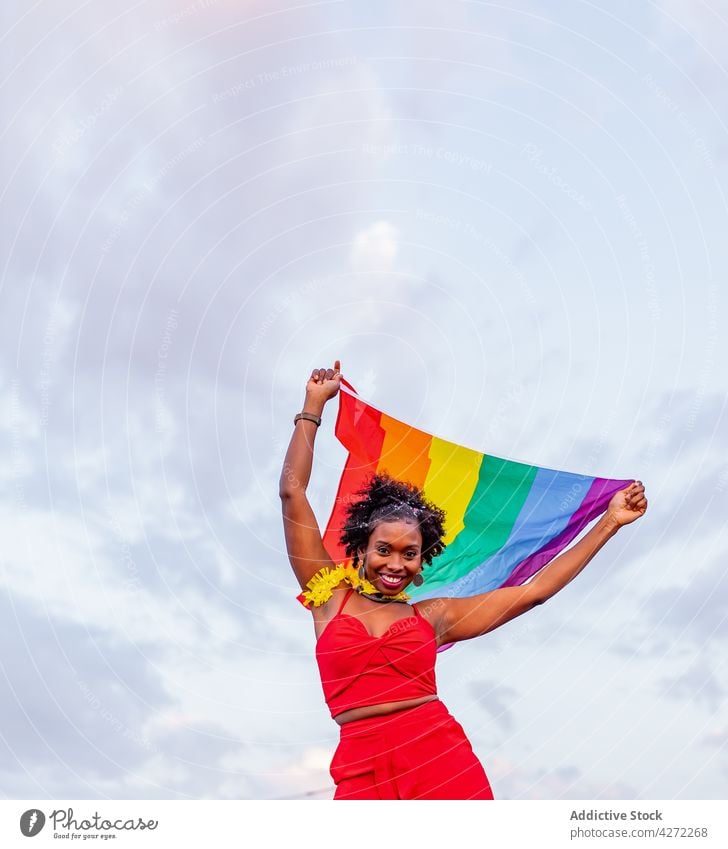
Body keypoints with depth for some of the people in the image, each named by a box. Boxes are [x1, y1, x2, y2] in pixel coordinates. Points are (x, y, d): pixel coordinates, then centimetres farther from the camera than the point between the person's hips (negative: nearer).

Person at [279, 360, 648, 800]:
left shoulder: (435, 616, 12)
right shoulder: (330, 597, 9)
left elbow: (534, 591, 13)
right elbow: (293, 492, 9)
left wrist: (609, 522, 15)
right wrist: (314, 405, 16)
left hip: (444, 763, 1)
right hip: (364, 775, -1)